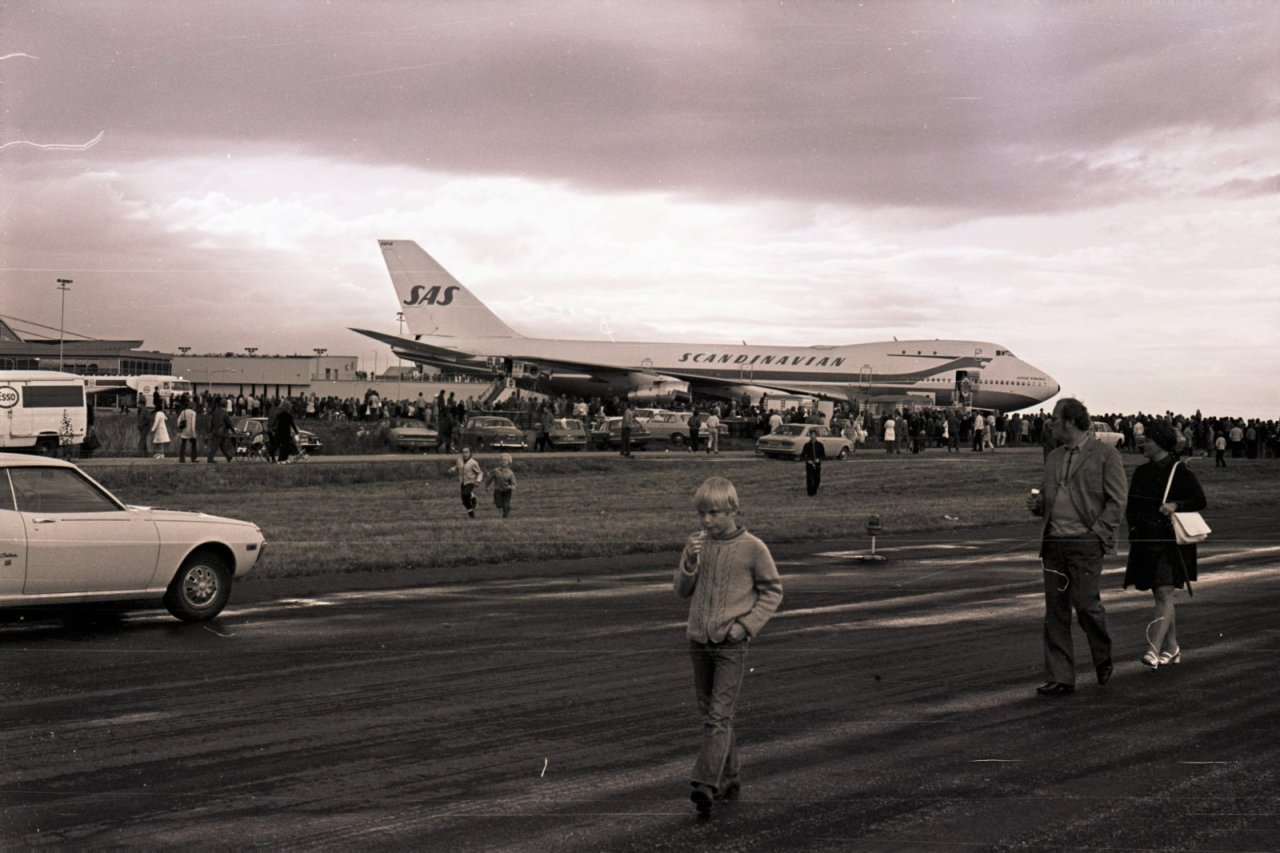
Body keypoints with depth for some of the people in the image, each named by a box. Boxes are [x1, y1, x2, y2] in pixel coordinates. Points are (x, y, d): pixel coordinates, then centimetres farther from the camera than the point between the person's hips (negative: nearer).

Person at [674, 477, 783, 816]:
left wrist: (746, 624, -11)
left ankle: (706, 784, -15)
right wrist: (690, 561, -12)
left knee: (719, 716, -10)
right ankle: (728, 779, 24)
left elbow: (772, 591, -1)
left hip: (731, 645, -5)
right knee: (711, 714, 12)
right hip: (699, 641, 5)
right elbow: (682, 591, 6)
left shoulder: (752, 548, -8)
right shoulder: (698, 544, 4)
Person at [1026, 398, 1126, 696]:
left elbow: (1117, 501, -3)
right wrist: (1036, 504, 4)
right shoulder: (1053, 457, 18)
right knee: (1055, 612, 4)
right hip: (1053, 543, 6)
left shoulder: (1105, 455, -1)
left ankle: (1103, 658, 17)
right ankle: (1060, 679, 8)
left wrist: (1099, 532, -12)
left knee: (1085, 603, -11)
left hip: (1085, 544, -6)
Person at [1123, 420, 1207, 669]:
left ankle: (1154, 650, -20)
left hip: (1171, 543, -6)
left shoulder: (1180, 472, -7)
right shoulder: (1142, 473, 11)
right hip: (1145, 541, 7)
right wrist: (1133, 527, 4)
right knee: (1160, 596, 12)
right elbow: (1131, 505, 20)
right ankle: (1172, 648, 23)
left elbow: (1199, 501, -4)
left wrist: (1176, 505, -20)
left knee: (1164, 594, -13)